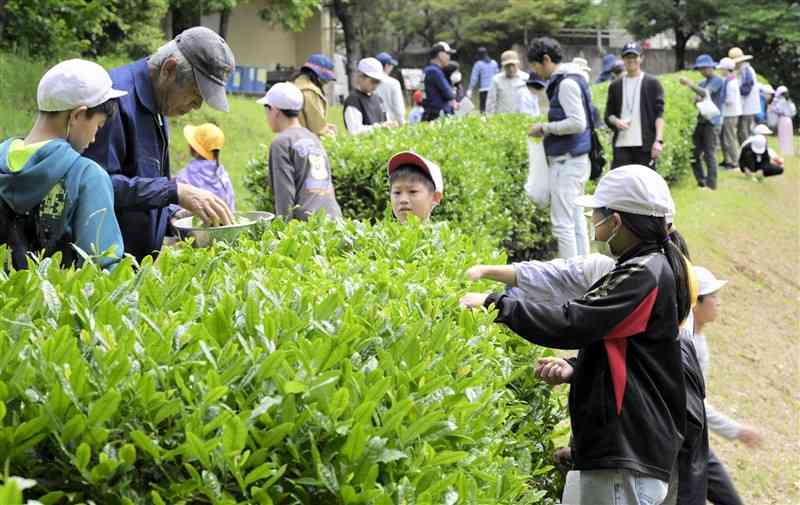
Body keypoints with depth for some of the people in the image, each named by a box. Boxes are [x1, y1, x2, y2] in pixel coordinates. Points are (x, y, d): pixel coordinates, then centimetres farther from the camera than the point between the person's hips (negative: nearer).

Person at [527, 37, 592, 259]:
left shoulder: (566, 83, -15)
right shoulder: (571, 80, 15)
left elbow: (577, 123, -22)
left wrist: (545, 128, -13)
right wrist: (547, 129, 13)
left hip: (567, 161, -10)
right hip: (577, 159, 10)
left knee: (562, 222, -8)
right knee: (576, 219, 15)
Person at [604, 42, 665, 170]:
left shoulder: (652, 84, 4)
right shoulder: (615, 86, 13)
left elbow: (659, 114, -2)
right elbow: (608, 114, 15)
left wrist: (658, 140, -12)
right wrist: (616, 121, -8)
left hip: (645, 144, -2)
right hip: (621, 145, 3)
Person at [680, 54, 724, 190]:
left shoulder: (717, 81, -4)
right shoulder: (702, 83, 19)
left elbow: (705, 93, -20)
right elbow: (696, 99, 12)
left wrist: (689, 84, -24)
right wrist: (696, 99, -11)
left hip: (712, 122, -8)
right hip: (700, 121, 8)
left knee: (709, 155, -8)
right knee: (695, 154, 6)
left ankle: (711, 184, -5)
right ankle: (701, 181, 15)